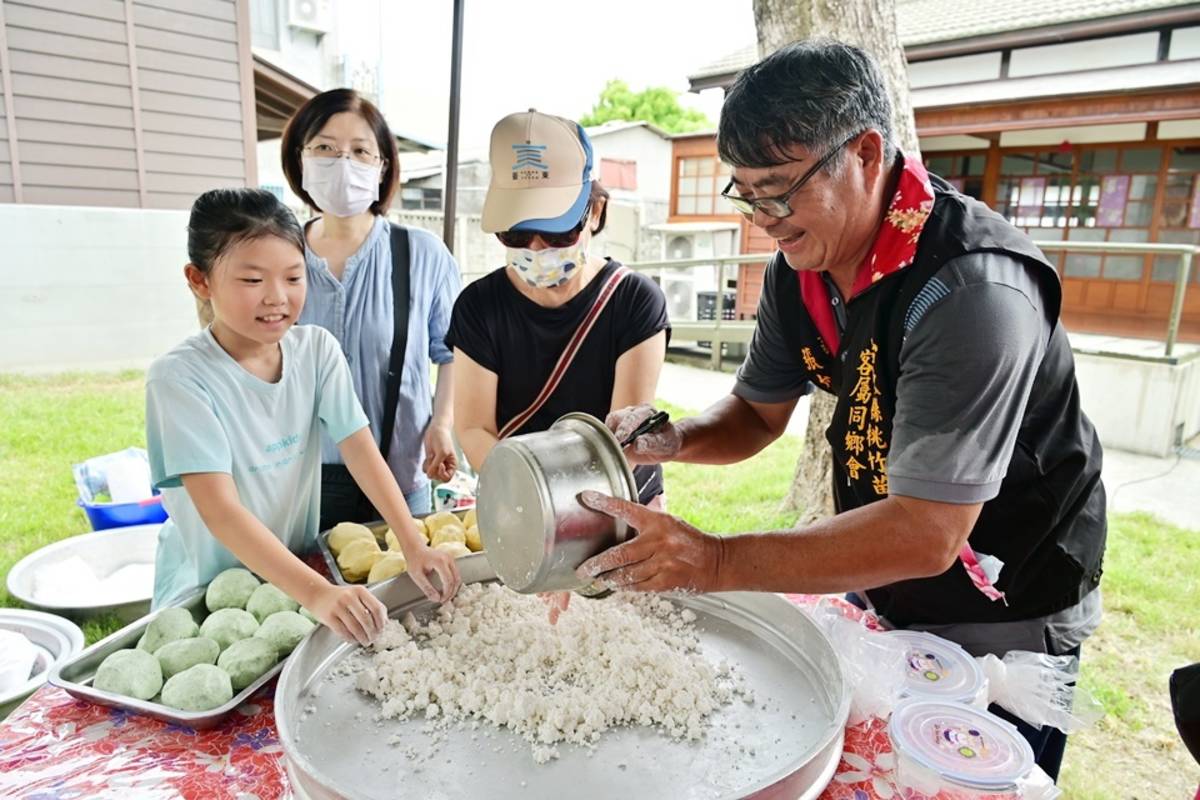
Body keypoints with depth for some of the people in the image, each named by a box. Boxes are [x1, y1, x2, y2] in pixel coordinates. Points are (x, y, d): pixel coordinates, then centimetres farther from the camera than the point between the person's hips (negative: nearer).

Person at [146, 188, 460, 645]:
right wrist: (315, 592, -36)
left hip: (298, 567, 3)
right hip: (205, 588, -3)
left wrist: (412, 544, -20)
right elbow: (219, 509, -26)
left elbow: (360, 449, -9)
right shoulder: (179, 377, -18)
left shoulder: (317, 349, -5)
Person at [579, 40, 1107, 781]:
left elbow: (927, 534, -34)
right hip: (876, 591, 7)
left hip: (1001, 624, -6)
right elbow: (759, 412, 3)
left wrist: (717, 562, -36)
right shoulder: (801, 264, -8)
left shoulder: (970, 290, -32)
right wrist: (668, 439, -17)